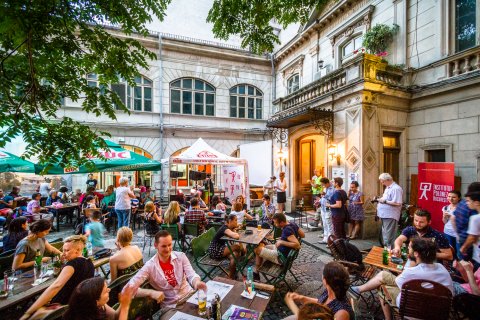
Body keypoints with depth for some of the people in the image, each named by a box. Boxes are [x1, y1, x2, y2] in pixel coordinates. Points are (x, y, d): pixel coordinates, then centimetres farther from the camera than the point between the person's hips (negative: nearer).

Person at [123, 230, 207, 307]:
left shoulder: (181, 256, -3)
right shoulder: (150, 266, -11)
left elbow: (191, 275, -10)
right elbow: (129, 288, -14)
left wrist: (197, 282, -33)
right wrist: (151, 292, -28)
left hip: (190, 296, 2)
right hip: (170, 305, -2)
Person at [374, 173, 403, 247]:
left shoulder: (396, 189, -17)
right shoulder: (388, 188, 15)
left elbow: (397, 203, -24)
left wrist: (385, 201, -21)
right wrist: (378, 199, 9)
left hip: (390, 216, -10)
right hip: (384, 215, 11)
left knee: (389, 237, -5)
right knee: (385, 235, 20)